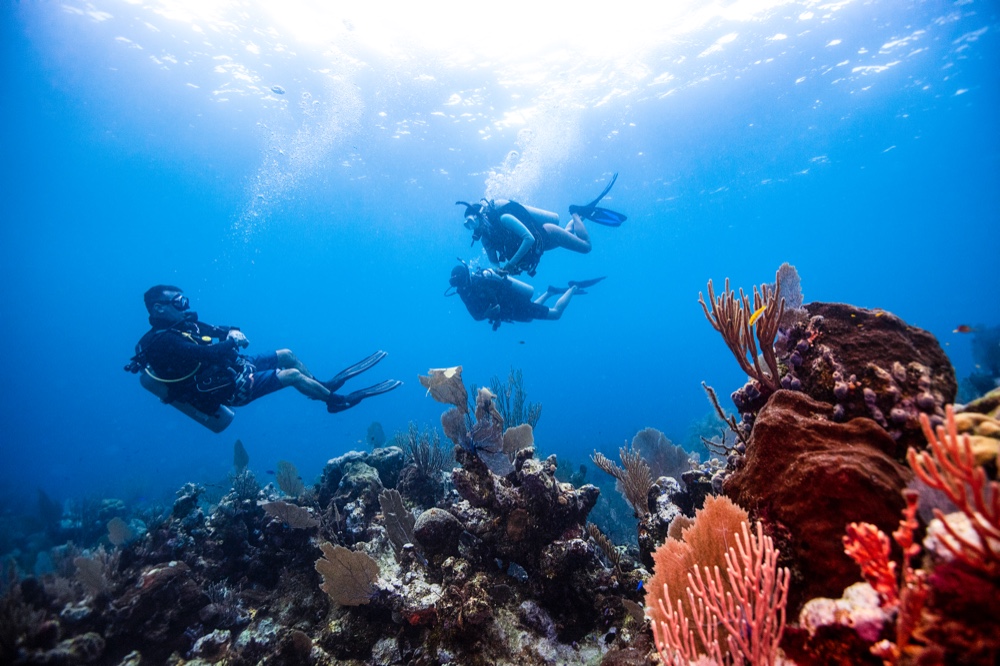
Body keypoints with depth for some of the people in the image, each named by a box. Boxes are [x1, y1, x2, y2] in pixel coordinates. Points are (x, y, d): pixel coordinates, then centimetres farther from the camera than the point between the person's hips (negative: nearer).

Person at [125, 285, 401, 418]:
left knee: (286, 355, 9)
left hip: (235, 366, 10)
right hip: (231, 387, -9)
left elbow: (217, 330, 13)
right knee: (292, 375, -15)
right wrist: (233, 341, -18)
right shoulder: (161, 341, -21)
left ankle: (325, 385, 27)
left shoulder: (183, 325, 9)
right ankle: (338, 400, 2)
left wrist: (233, 332, -10)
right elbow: (204, 353, -34)